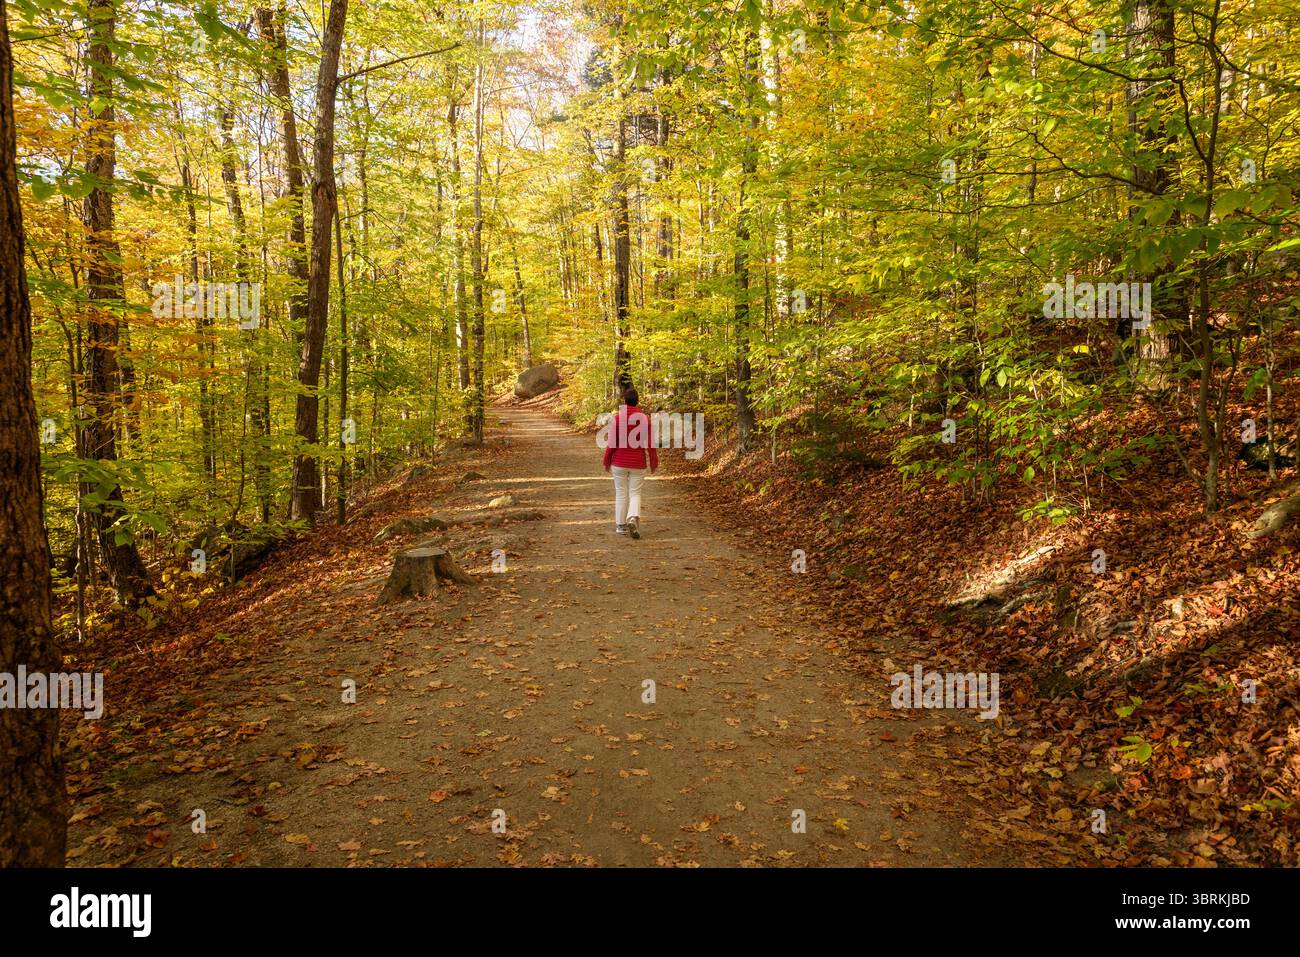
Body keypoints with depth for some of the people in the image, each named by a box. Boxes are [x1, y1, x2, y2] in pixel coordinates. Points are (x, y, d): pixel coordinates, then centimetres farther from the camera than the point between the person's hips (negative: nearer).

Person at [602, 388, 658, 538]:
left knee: (621, 493, 10)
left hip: (619, 463, 0)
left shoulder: (617, 418, -9)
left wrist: (607, 462, 5)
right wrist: (654, 463, 7)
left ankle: (621, 525, 16)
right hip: (638, 464, 1)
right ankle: (633, 518, -15)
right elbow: (650, 443, -4)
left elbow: (611, 443, -8)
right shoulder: (645, 418, -6)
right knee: (635, 493, 9)